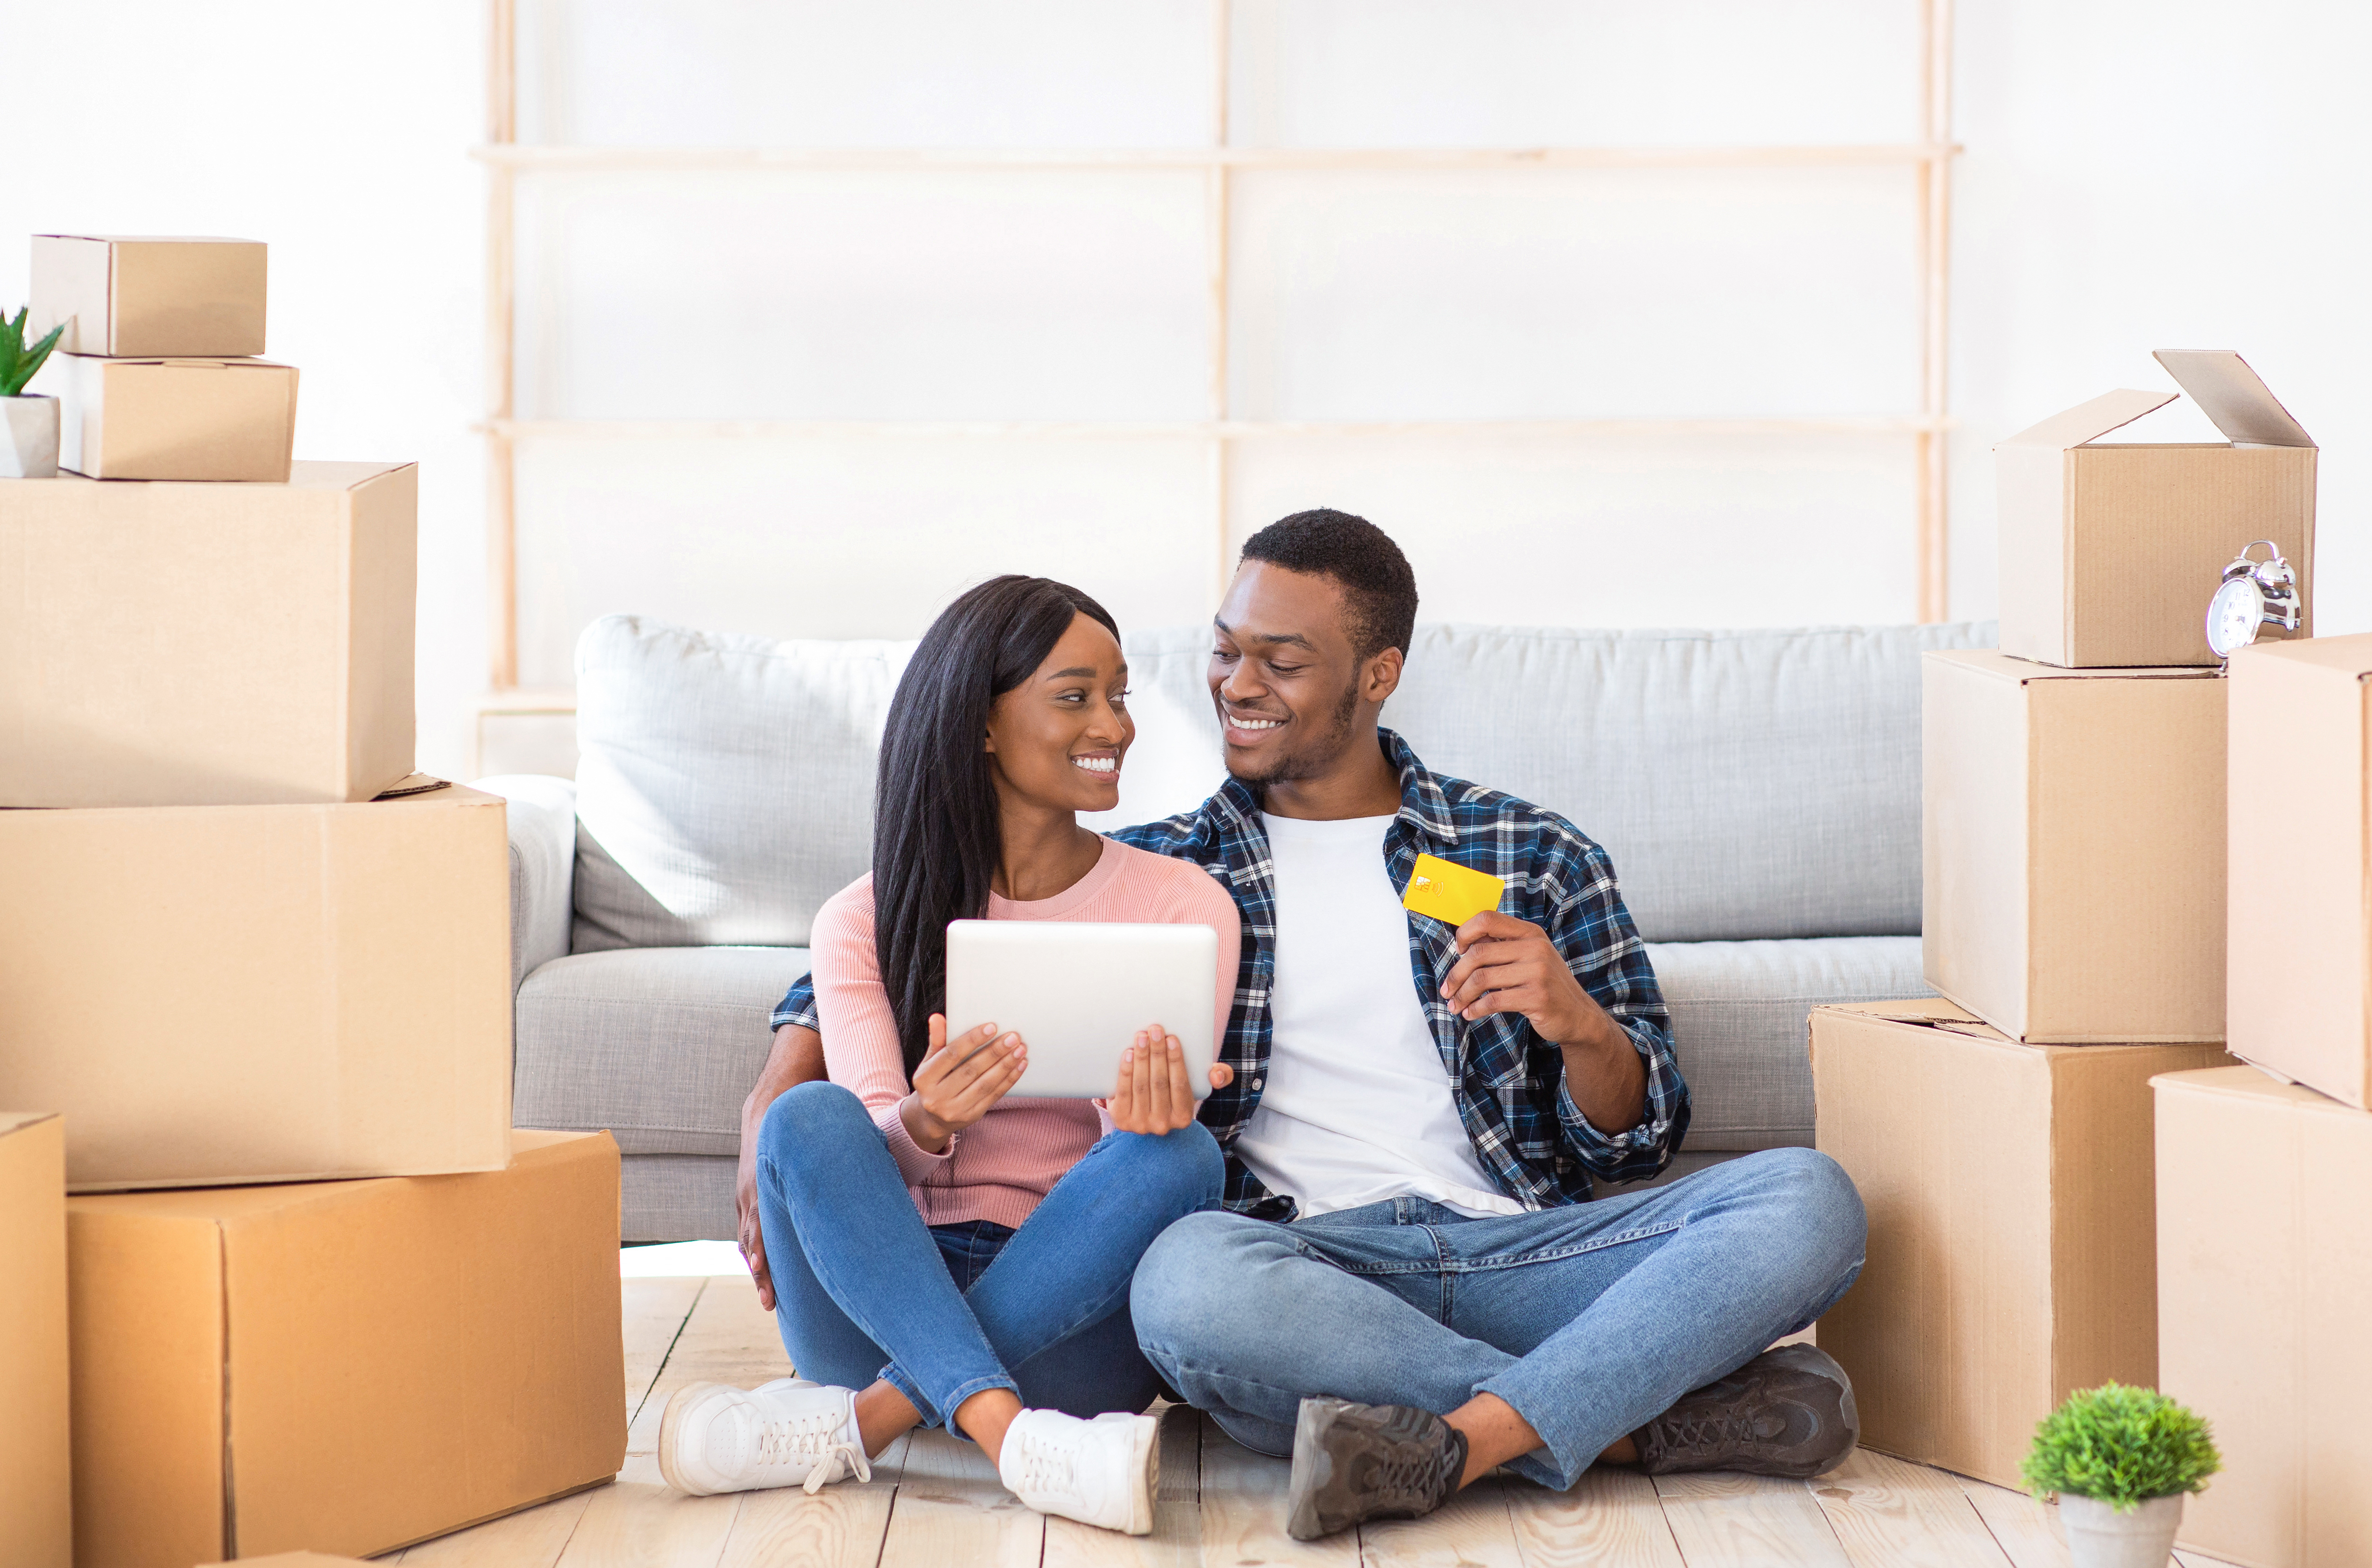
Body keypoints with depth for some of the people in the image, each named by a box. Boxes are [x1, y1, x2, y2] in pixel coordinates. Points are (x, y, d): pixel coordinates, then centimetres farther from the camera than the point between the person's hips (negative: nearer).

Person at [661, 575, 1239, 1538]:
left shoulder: (1182, 907, 6)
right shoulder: (867, 920, 7)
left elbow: (1149, 1125, -5)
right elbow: (874, 1158, -5)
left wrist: (1147, 1111, -30)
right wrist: (924, 1125, -30)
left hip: (1071, 1315, 0)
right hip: (885, 1299, 0)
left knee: (1180, 1154, -29)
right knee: (808, 1117, -27)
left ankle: (859, 1419, -30)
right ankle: (1015, 1437, -43)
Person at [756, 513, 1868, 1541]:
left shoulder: (1536, 858, 16)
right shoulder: (1159, 870, 18)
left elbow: (1638, 1142, 14)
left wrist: (1578, 1023, -9)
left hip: (1526, 1247, 1)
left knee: (1807, 1197, -24)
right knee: (1186, 1279, -37)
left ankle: (1459, 1441, -34)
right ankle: (1648, 1418, -25)